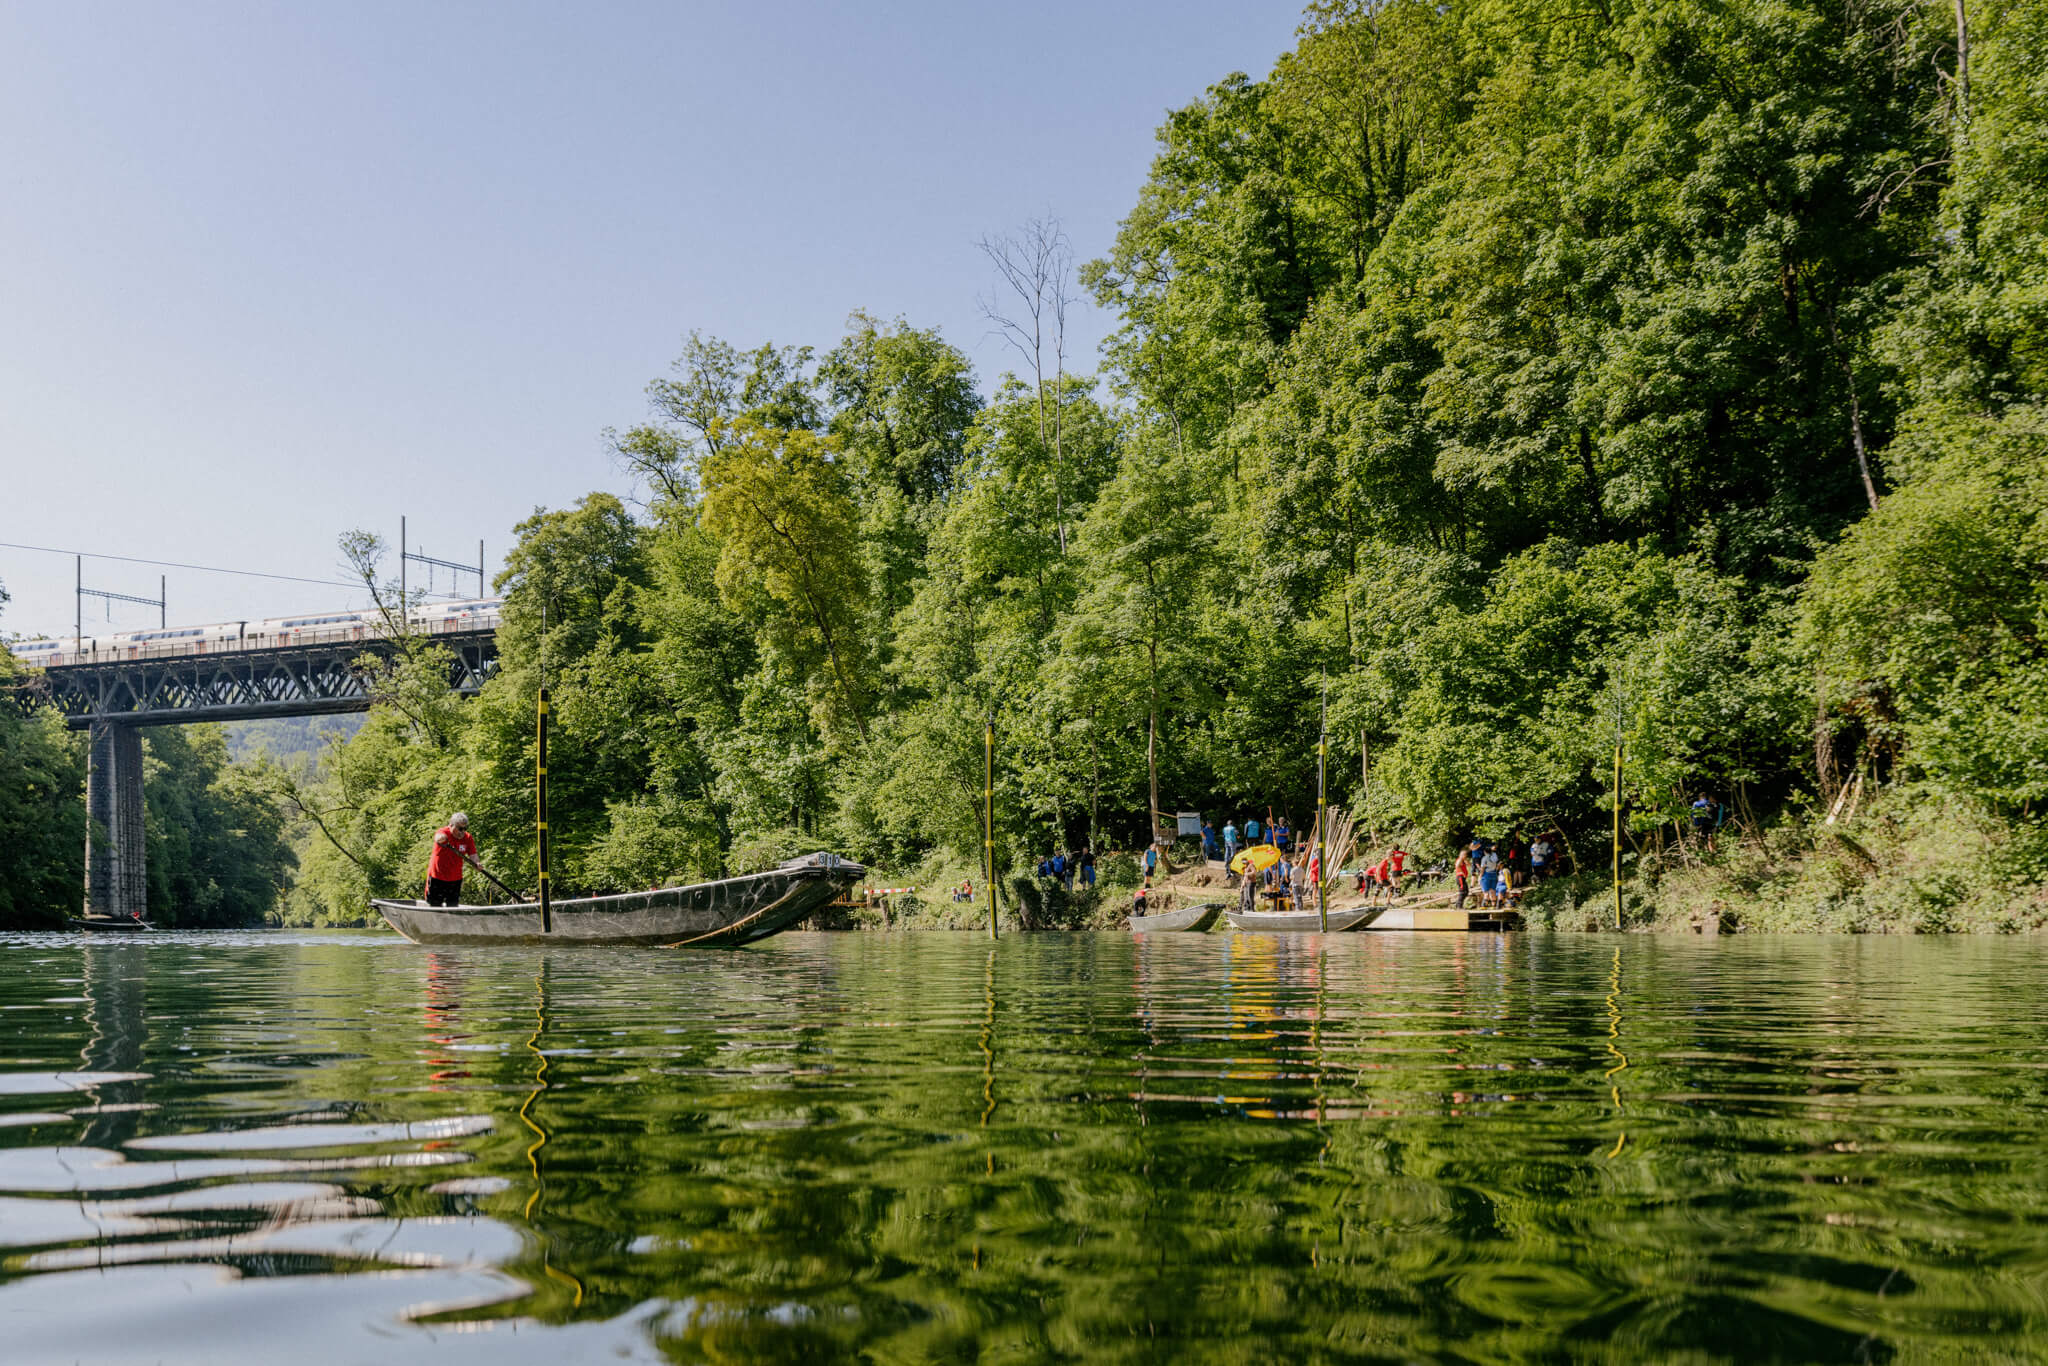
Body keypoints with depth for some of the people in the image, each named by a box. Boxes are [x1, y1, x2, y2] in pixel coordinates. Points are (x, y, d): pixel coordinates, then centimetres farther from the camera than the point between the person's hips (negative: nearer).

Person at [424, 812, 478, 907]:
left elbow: (473, 854, -8)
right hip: (437, 878, -4)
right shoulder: (443, 832, -17)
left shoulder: (467, 838, -3)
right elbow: (438, 837, -40)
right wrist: (441, 838, -66)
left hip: (455, 880, 4)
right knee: (435, 906, 3)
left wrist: (475, 863, -32)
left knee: (453, 907, 8)